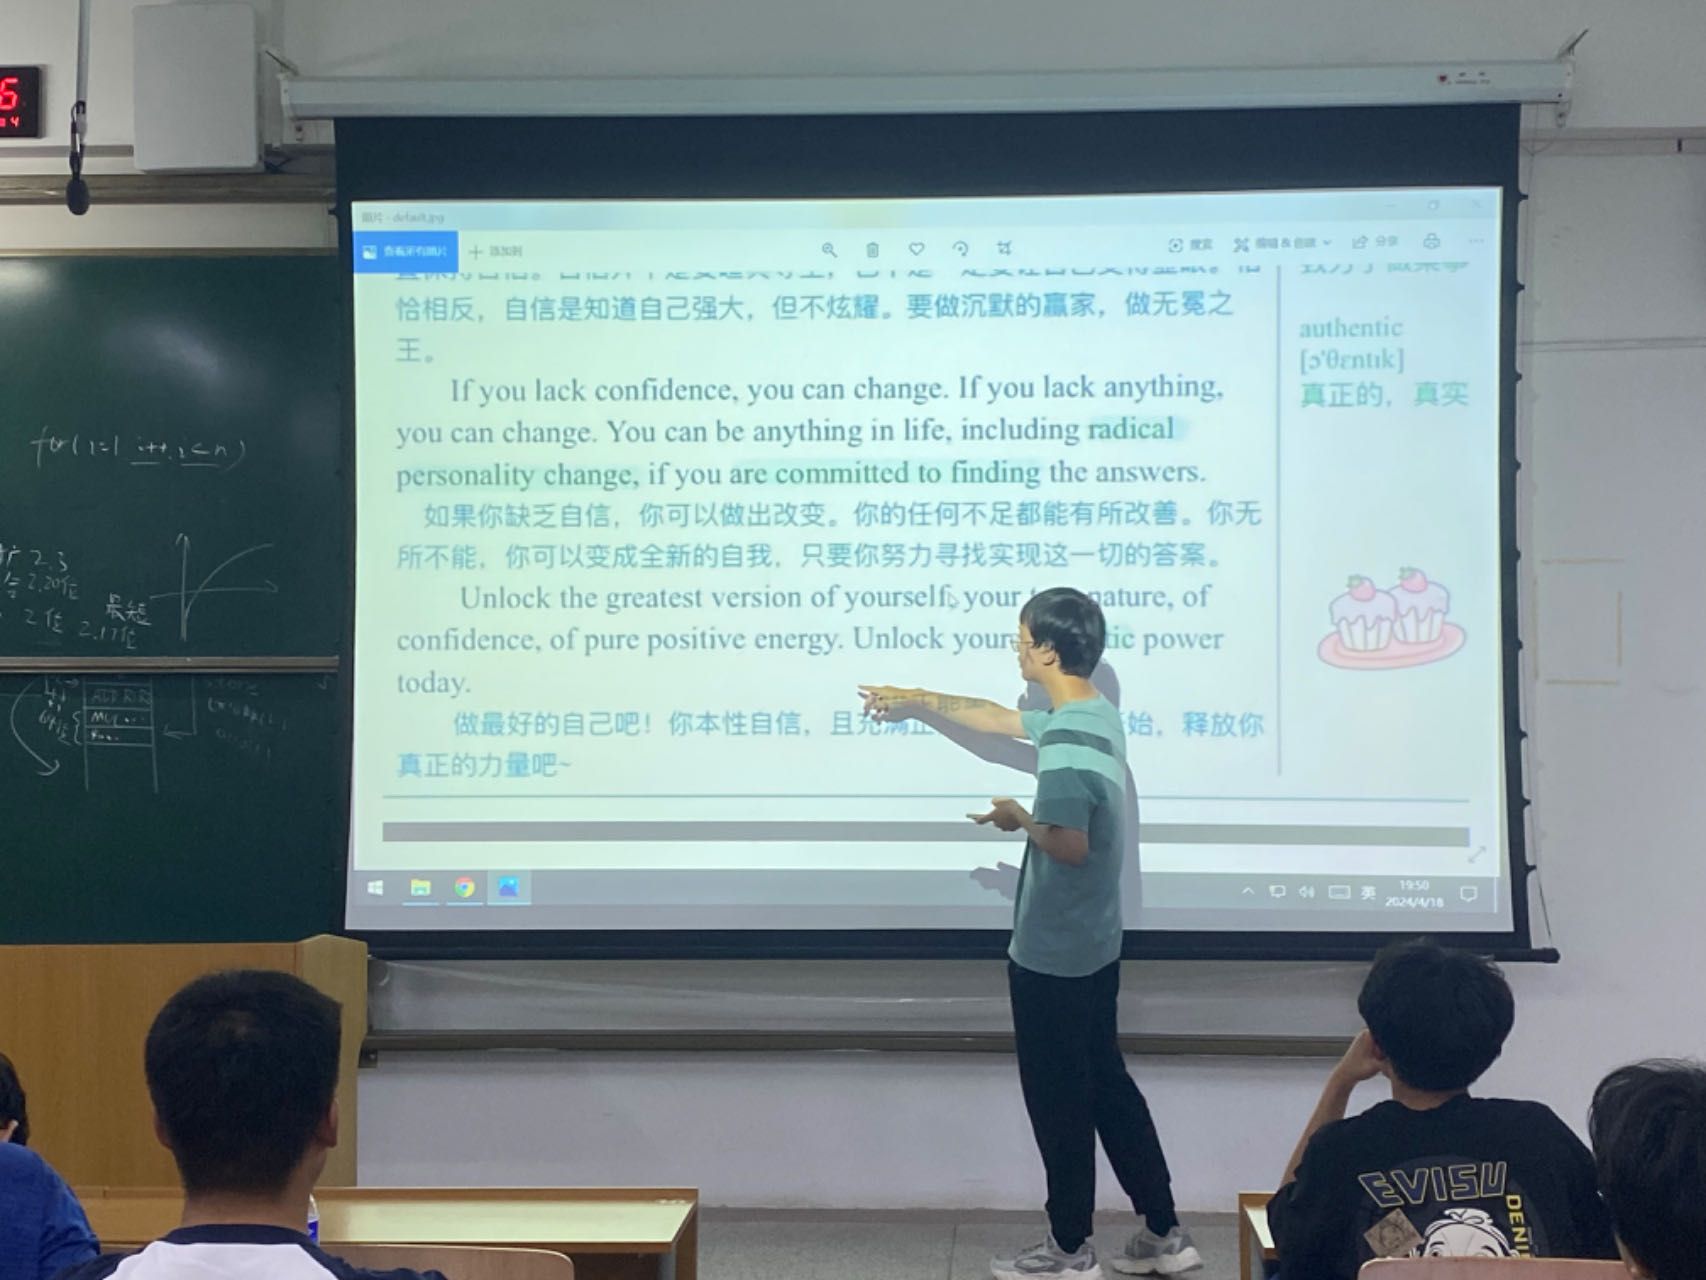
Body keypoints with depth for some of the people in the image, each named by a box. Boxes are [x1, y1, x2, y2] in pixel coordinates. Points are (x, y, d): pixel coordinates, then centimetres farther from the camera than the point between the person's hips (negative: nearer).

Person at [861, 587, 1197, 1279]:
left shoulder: (1067, 740, -22)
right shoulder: (1093, 716, 9)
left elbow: (1069, 844, -30)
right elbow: (1000, 719, 23)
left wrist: (1017, 818, -10)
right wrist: (917, 700, 31)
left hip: (1051, 955, -9)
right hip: (1093, 948, 9)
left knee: (1059, 1099, 4)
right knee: (1107, 1086, 16)